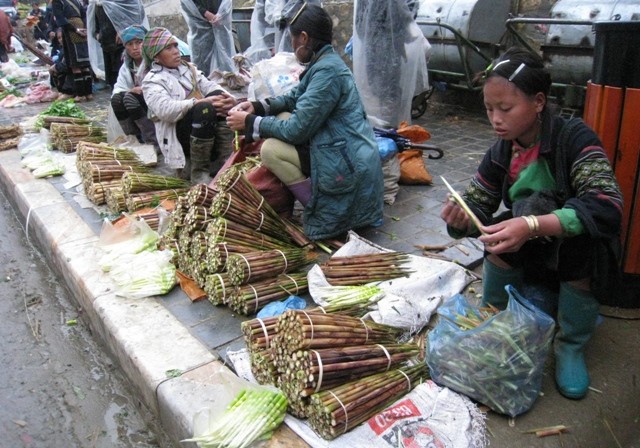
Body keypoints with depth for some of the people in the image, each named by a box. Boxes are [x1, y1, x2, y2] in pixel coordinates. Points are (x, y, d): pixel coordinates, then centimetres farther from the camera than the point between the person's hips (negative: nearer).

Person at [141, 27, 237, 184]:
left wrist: (227, 97, -17)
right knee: (205, 109, -34)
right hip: (179, 133, -6)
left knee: (218, 95, -21)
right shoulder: (152, 81, 0)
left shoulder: (188, 68, 21)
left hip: (204, 127, 6)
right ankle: (199, 171, -23)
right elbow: (165, 109, -20)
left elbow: (209, 86, 5)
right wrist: (201, 102, -29)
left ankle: (224, 162, -21)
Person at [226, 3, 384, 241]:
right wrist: (258, 106, 5)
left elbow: (297, 129, -21)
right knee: (280, 121, 11)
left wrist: (250, 122, -10)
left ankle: (321, 214, -5)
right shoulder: (323, 62, 9)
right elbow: (293, 98, 20)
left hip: (349, 166, -10)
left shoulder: (327, 70, -20)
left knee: (270, 149, -14)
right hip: (342, 149, 10)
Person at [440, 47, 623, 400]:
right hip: (532, 256, 3)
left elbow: (607, 204, -35)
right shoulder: (501, 154, -7)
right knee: (502, 235, -26)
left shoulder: (574, 137, -22)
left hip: (581, 260, -3)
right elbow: (477, 210, -4)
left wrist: (533, 226, -49)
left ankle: (571, 345, -12)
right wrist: (460, 217, -30)